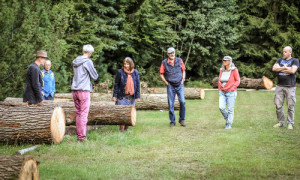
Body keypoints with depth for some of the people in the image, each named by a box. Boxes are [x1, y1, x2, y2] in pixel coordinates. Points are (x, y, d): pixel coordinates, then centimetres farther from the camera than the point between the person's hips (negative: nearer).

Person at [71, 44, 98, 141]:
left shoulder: (75, 62, 12)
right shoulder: (88, 62, -9)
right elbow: (94, 77, -3)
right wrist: (95, 72, 16)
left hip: (75, 90, 7)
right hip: (84, 90, -7)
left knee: (78, 113, 12)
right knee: (84, 114, -4)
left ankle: (79, 135, 14)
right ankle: (82, 136, -4)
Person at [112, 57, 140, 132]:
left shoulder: (135, 72, 5)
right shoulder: (120, 72, -3)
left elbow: (137, 84, 8)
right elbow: (116, 84, 0)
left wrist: (138, 96, 4)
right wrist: (115, 95, -4)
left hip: (131, 96, 3)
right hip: (122, 96, -3)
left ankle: (127, 128, 16)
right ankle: (121, 128, 4)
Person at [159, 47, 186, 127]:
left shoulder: (179, 60, 5)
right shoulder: (164, 63, 1)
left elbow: (183, 70, 15)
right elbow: (161, 74, 7)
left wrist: (183, 80, 4)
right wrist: (166, 83, -1)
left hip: (179, 85, 1)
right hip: (170, 86, -1)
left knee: (182, 102, -10)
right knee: (171, 104, -1)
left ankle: (182, 119, 5)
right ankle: (172, 121, 9)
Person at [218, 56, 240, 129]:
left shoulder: (234, 70, -7)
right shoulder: (222, 70, 7)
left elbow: (237, 81, -5)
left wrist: (232, 88, -15)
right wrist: (220, 88, 6)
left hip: (231, 92, -4)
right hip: (222, 92, 4)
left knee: (230, 109, -1)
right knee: (221, 107, -9)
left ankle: (229, 124, 10)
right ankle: (227, 119, 16)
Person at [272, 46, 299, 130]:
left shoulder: (295, 61, 3)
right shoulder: (280, 60, 16)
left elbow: (292, 71, -14)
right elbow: (274, 68, 0)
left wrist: (280, 69, -4)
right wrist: (285, 68, -8)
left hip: (290, 87, -4)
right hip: (280, 86, 4)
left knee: (290, 106, -3)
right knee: (278, 105, 1)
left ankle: (290, 123, 6)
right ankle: (280, 122, 11)